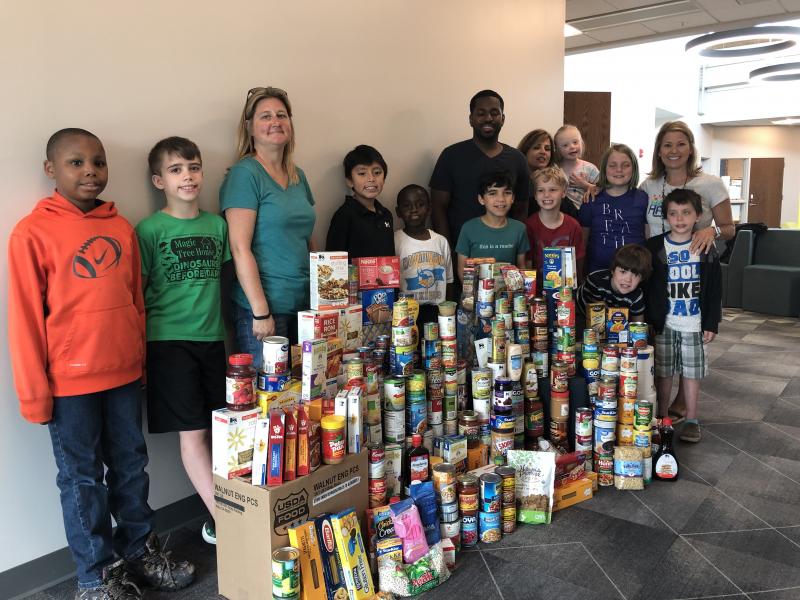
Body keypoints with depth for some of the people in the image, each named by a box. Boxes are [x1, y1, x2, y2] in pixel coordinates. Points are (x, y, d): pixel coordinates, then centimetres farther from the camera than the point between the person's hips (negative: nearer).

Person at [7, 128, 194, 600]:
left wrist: (140, 358, 12)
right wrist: (34, 392, -8)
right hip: (70, 381, -4)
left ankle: (140, 552, 35)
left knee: (131, 467, 16)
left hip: (124, 373, 4)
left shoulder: (122, 227, 5)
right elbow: (25, 318, -8)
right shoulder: (33, 233, -9)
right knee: (82, 479, 10)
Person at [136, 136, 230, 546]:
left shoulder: (217, 224, 8)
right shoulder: (150, 229, -5)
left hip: (212, 338, 5)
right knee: (192, 433, -2)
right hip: (169, 340, -4)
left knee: (217, 430, 8)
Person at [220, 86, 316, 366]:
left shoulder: (298, 176, 13)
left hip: (302, 305, 7)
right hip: (263, 309, -7)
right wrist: (261, 312, -17)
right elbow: (240, 248, -15)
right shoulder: (245, 173, -9)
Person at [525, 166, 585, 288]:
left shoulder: (573, 227, 1)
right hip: (537, 288, -1)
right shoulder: (529, 225, -2)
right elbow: (527, 264, 0)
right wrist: (532, 288, -11)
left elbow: (577, 266, 6)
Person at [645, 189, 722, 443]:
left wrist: (711, 323, 0)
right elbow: (645, 288, -3)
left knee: (692, 372, 8)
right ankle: (662, 418, 22)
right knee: (663, 372, 8)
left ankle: (691, 420, 21)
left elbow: (715, 290, 4)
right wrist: (648, 322, -7)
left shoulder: (706, 249, 1)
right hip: (663, 324, -1)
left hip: (695, 324, 1)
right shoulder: (654, 248, -4)